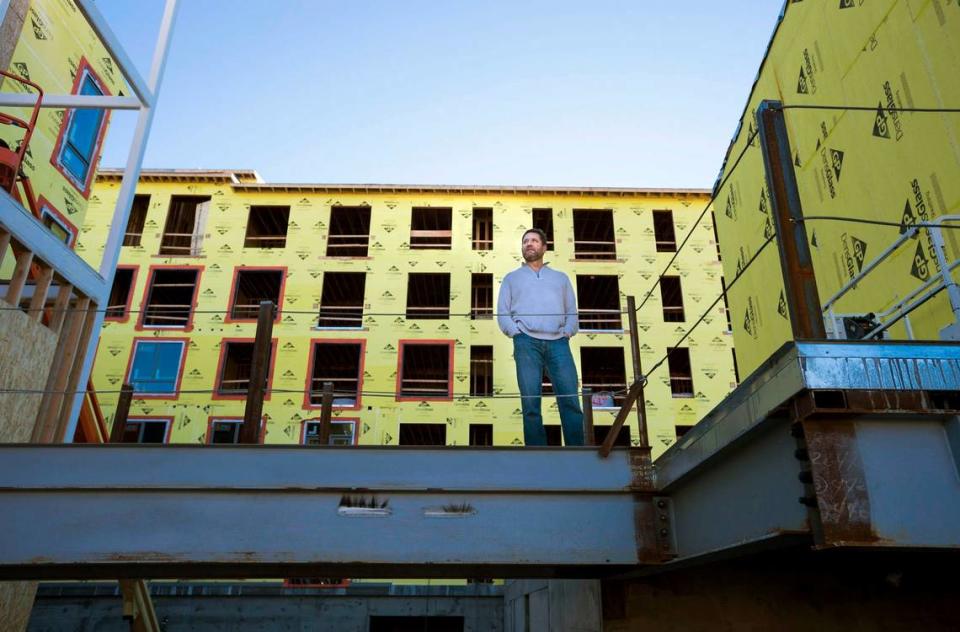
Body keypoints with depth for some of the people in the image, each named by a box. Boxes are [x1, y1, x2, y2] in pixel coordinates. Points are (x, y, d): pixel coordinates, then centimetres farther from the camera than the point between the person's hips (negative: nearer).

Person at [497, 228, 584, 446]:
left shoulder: (560, 277, 28)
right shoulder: (512, 278, 24)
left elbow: (572, 312, 19)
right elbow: (502, 314, 14)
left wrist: (568, 332, -1)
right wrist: (517, 333, -4)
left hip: (558, 342, 1)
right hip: (527, 342, -1)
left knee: (571, 400, -12)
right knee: (530, 403, -8)